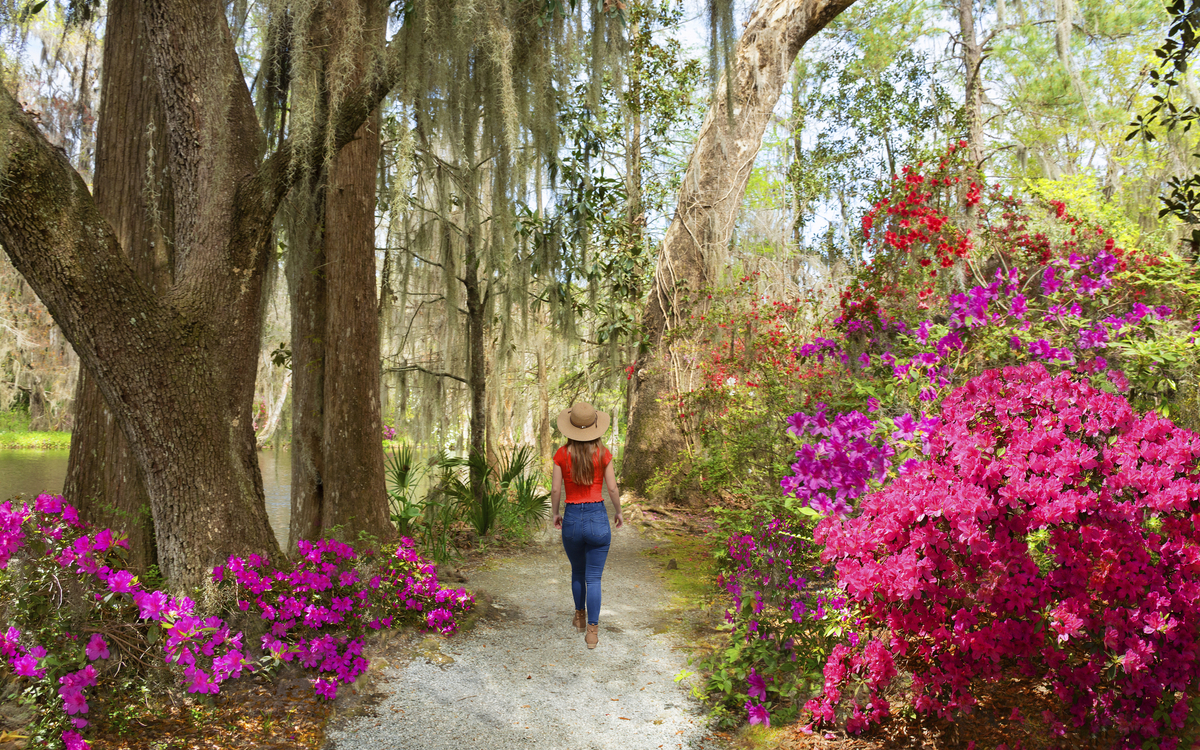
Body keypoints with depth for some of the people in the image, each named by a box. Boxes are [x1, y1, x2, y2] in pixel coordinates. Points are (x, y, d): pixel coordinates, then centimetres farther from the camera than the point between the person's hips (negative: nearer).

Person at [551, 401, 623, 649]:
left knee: (577, 572, 24)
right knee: (593, 578, 6)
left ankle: (579, 617, 40)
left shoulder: (562, 454, -4)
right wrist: (618, 512, 14)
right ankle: (592, 630, 1)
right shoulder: (603, 454, -5)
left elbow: (555, 490, -2)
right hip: (597, 519, -1)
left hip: (572, 519, 1)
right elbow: (612, 488, -2)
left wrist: (555, 514, 14)